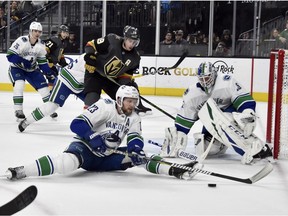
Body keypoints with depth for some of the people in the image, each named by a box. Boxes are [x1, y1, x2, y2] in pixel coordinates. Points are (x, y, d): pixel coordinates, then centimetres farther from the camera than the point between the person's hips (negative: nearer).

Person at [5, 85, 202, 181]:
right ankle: (21, 171, -45)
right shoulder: (104, 107, -17)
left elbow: (135, 139, -8)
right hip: (86, 148, -7)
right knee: (70, 162, -38)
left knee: (138, 156, -7)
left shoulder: (134, 119, 4)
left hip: (108, 156, 7)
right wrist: (95, 139, -34)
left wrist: (136, 149, -31)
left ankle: (175, 171, -12)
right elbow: (77, 124, -23)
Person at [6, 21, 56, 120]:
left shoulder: (41, 45, -7)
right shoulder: (21, 41, -25)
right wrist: (22, 62, -36)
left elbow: (42, 62, 0)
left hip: (32, 69, 5)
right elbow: (10, 55, -25)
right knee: (19, 84, -29)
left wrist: (50, 73, -10)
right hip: (16, 68, -5)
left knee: (43, 85, -3)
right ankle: (18, 110, -21)